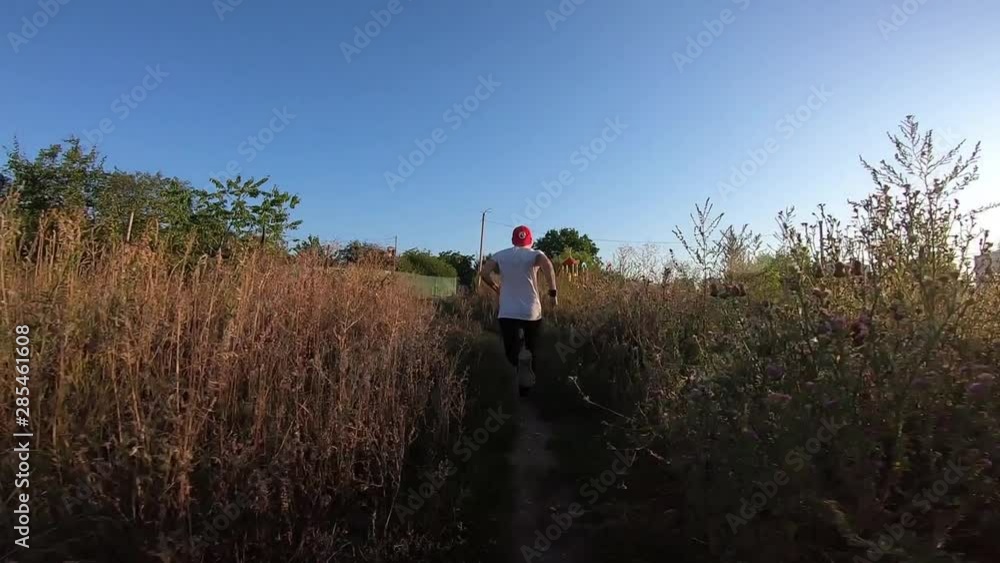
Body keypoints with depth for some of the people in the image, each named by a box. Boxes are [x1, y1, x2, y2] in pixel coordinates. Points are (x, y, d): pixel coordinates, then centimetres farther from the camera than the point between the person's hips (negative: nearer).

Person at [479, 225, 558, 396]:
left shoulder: (501, 255, 7)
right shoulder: (535, 254, 0)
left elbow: (483, 272, -5)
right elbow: (547, 264, -22)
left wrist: (496, 288, 13)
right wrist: (553, 292, -15)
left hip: (507, 313, 1)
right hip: (531, 313, -1)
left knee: (512, 353, 5)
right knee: (533, 352, 17)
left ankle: (517, 367, -27)